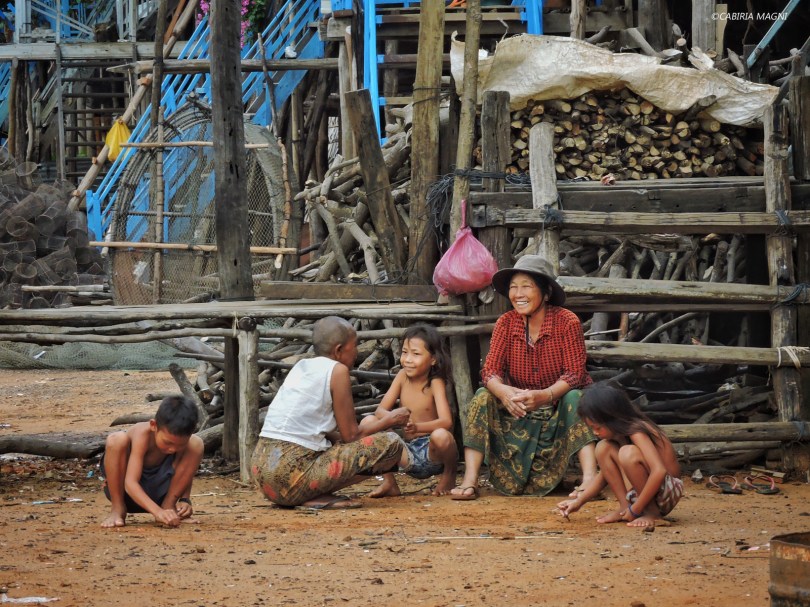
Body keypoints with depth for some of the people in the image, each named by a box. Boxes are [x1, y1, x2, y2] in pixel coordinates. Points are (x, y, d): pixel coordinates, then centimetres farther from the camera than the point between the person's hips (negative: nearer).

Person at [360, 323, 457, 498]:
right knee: (368, 422, -12)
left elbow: (446, 421, -25)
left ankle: (449, 476, -1)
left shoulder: (435, 383, -12)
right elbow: (380, 410, -5)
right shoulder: (402, 377, 0)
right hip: (408, 454, 4)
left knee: (441, 436, -38)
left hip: (432, 453, -4)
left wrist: (417, 427, -43)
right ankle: (389, 483, -1)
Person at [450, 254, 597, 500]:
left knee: (574, 397, -33)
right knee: (483, 397, -20)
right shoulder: (506, 322, -5)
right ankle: (470, 480, -31)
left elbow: (575, 374, -21)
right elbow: (490, 370, -12)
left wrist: (544, 395, -40)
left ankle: (589, 477, -48)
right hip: (518, 411, 3)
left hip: (558, 408, -3)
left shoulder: (567, 321, -14)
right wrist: (504, 392, -37)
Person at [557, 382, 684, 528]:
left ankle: (651, 512, -17)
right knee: (603, 448, -3)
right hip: (643, 490, 8)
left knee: (628, 453, -31)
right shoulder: (616, 436, 5)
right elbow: (605, 475, 15)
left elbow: (659, 471, -34)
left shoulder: (637, 432, -22)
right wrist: (579, 501, 5)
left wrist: (635, 509, -29)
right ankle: (624, 508, -4)